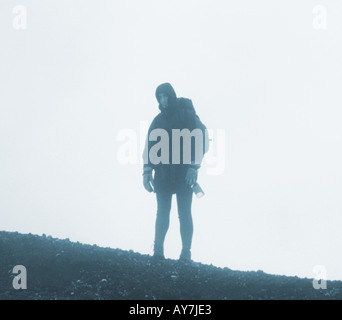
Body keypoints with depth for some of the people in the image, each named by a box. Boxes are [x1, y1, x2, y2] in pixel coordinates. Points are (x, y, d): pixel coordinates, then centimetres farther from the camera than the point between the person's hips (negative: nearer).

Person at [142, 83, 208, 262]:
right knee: (162, 211, -1)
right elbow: (150, 146, 13)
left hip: (184, 173, -4)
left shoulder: (187, 115, 1)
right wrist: (147, 170, 1)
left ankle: (185, 254, -4)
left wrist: (193, 167, -15)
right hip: (163, 173, 4)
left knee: (184, 213, -4)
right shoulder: (158, 120, 15)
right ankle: (158, 251, -4)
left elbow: (201, 140, -5)